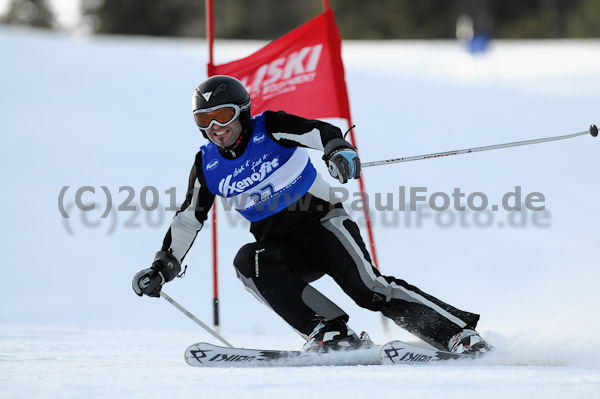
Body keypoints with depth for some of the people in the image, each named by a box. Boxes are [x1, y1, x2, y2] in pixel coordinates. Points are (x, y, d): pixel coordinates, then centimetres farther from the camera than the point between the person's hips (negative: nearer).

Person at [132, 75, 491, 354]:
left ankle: (460, 335, -20)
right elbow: (188, 219, 14)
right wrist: (163, 268, 11)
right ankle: (331, 333, -32)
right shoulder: (207, 166, 4)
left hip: (323, 225, -4)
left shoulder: (270, 129, -8)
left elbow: (322, 132, -21)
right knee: (248, 261, -28)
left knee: (368, 288, -23)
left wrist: (340, 151, -44)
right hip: (282, 248, 4)